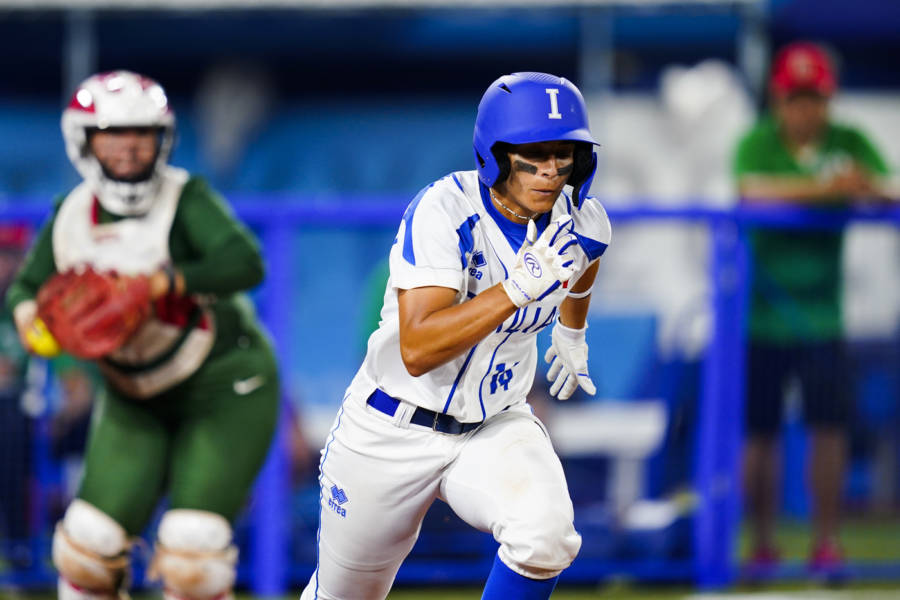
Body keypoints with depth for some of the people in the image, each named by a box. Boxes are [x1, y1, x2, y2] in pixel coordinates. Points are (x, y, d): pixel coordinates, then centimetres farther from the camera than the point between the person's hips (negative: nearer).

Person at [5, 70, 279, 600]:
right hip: (135, 398, 5)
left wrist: (167, 282, -43)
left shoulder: (185, 199, -16)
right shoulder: (71, 217, 0)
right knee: (91, 541, -7)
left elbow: (245, 263, -31)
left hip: (225, 384, -4)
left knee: (191, 549, -16)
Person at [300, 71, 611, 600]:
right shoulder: (445, 210, -25)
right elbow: (417, 351, -34)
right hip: (392, 433, -3)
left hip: (496, 428, 3)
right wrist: (517, 289, -40)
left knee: (545, 532, -30)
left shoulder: (582, 224, -9)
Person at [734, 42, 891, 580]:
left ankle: (827, 542, 4)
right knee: (760, 432, 1)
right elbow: (753, 189, -26)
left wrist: (870, 187, -36)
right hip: (762, 309, -1)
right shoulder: (757, 143, -6)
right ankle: (763, 544, 13)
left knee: (830, 427, -5)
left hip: (821, 313, 1)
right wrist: (825, 188, -39)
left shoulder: (850, 144, 1)